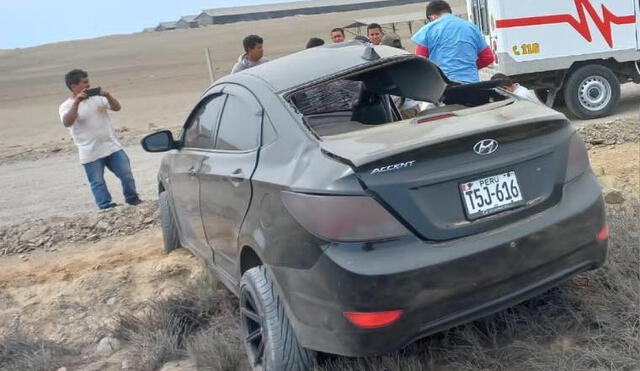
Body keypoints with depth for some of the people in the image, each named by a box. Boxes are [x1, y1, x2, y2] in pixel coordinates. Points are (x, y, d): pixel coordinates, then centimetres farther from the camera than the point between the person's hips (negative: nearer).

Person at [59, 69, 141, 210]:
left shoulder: (97, 97, 6)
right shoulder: (66, 106, -7)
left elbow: (117, 107, 2)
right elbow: (67, 123, -26)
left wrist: (108, 96, -16)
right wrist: (77, 102, -32)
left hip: (113, 147, 4)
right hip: (91, 154, -4)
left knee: (127, 175, 8)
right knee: (98, 183, 4)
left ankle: (132, 199, 26)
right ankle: (107, 207, 13)